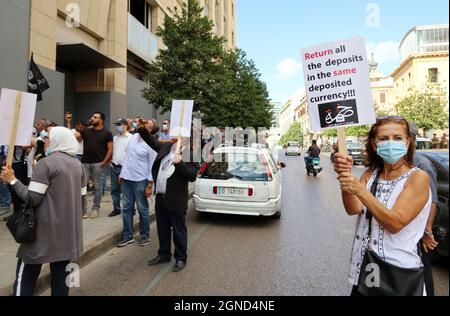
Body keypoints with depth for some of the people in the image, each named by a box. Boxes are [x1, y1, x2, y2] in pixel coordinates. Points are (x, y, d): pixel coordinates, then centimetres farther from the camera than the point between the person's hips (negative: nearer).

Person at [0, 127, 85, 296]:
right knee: (61, 272, 13)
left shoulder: (46, 163, -13)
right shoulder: (77, 164, 7)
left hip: (46, 228, -6)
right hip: (69, 228, 6)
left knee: (26, 274, 9)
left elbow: (32, 199, -15)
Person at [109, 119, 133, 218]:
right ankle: (116, 209, 24)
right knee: (114, 189, 12)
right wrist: (110, 161, 8)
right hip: (114, 167, 6)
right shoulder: (115, 138, 13)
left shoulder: (131, 138, -8)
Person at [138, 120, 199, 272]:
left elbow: (192, 176, -18)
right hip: (160, 197, 7)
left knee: (179, 231, 9)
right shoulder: (167, 146, 7)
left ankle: (181, 258, 26)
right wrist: (145, 130, 3)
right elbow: (152, 142, 21)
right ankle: (164, 254, 38)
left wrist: (180, 162, -27)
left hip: (176, 200, -6)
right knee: (162, 229, 20)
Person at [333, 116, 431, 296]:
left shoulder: (418, 177, -12)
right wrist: (345, 176, -30)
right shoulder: (370, 174, 2)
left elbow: (395, 223, -22)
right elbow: (353, 209, -13)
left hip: (399, 272, -4)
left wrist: (360, 190, -31)